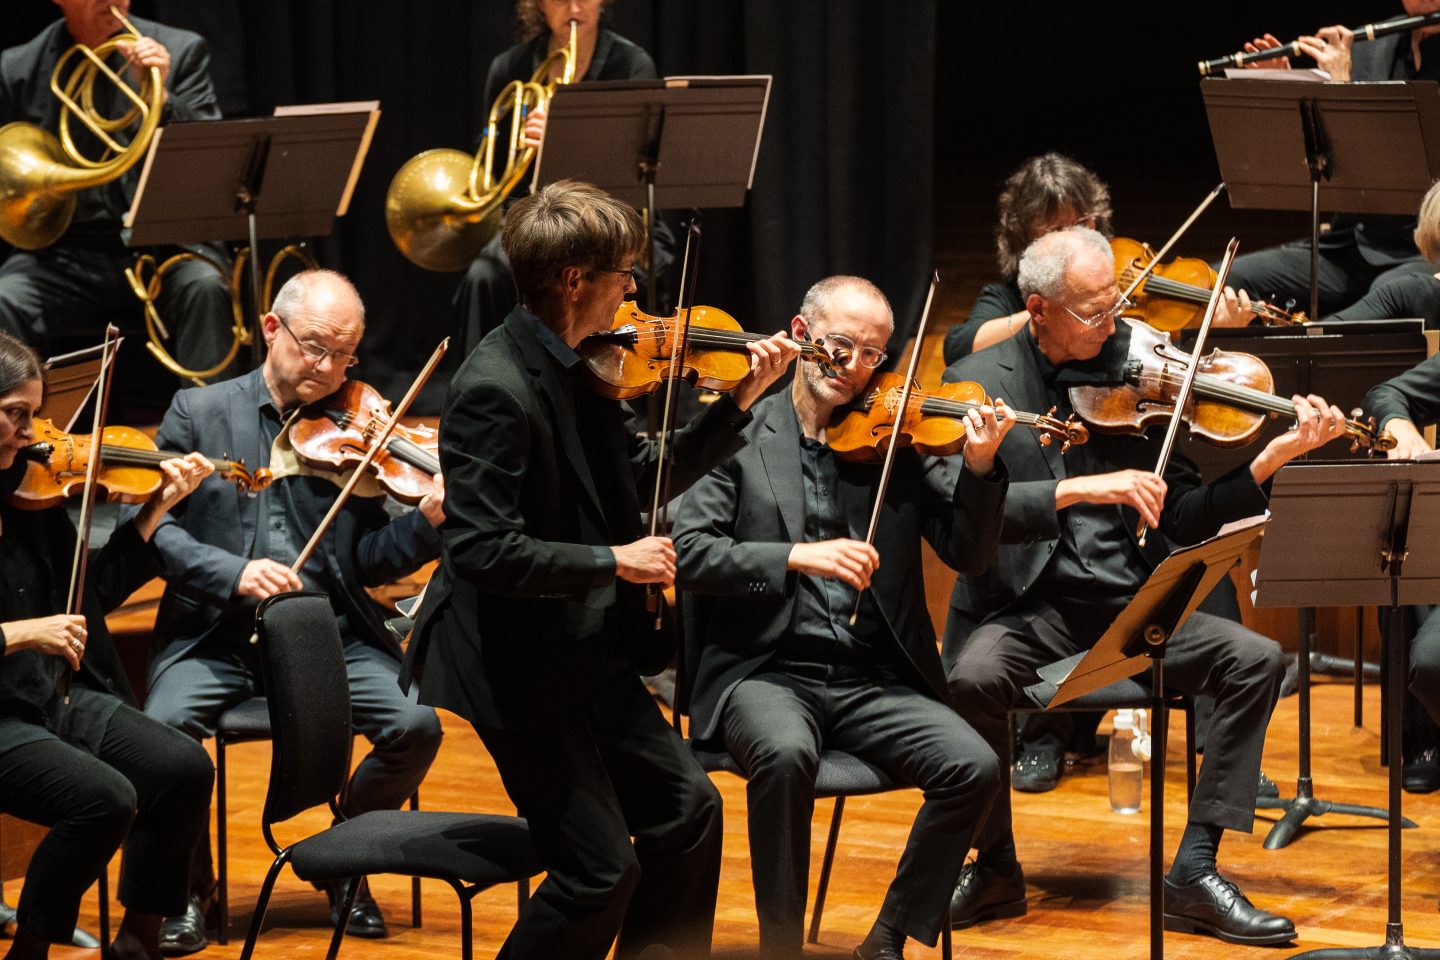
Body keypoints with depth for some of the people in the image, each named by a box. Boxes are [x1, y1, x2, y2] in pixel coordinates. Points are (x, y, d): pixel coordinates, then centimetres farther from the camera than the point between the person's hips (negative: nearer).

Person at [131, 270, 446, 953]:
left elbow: (367, 561, 4)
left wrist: (430, 520, -15)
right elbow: (157, 527, -2)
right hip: (215, 634, -1)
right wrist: (232, 573, -19)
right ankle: (190, 886, -4)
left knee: (416, 725, -22)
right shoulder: (199, 412, 5)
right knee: (162, 728, -30)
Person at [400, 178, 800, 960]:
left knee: (686, 809, 15)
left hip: (587, 653, 9)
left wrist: (741, 401, 6)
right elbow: (482, 550, -28)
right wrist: (612, 561, -21)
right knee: (600, 870, -5)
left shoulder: (575, 368, 4)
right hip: (521, 667, -9)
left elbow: (645, 479, 13)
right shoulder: (496, 389, -24)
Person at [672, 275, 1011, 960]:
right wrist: (795, 557, -20)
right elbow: (688, 554, -7)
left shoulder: (899, 440, 9)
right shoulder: (739, 433, 3)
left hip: (874, 678, 3)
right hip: (767, 670, -3)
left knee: (974, 768, -21)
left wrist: (979, 467, -14)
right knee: (786, 754, -35)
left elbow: (968, 555, 3)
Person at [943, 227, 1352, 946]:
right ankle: (995, 865, -9)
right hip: (1024, 608, -3)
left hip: (1127, 601, 3)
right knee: (972, 678, -34)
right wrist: (1084, 488, -30)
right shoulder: (979, 383, -2)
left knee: (1256, 660, -19)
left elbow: (1184, 518, 4)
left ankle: (1195, 872, -13)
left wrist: (1274, 456, -10)